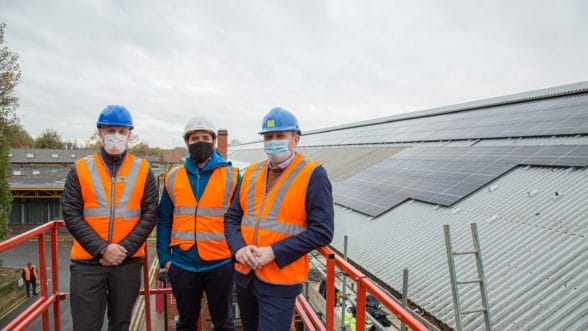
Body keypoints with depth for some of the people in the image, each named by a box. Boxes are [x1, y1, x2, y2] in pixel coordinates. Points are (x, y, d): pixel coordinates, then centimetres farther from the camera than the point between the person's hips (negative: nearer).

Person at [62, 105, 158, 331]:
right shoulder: (81, 169, 3)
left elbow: (150, 214, -1)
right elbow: (71, 215, -3)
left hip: (128, 262, 1)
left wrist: (125, 249, -12)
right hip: (87, 262, 0)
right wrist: (101, 249, -13)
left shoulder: (143, 170, 4)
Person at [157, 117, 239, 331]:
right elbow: (164, 220, 7)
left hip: (220, 264, -2)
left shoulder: (231, 176, -3)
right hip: (182, 264, 3)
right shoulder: (173, 177, 4)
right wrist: (164, 257, 2)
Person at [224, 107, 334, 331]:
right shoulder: (251, 172, 7)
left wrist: (273, 252, -20)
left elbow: (322, 231, -15)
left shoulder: (312, 175, -10)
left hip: (280, 282, -6)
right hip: (244, 275, 6)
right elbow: (232, 217, 9)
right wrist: (238, 248, -11)